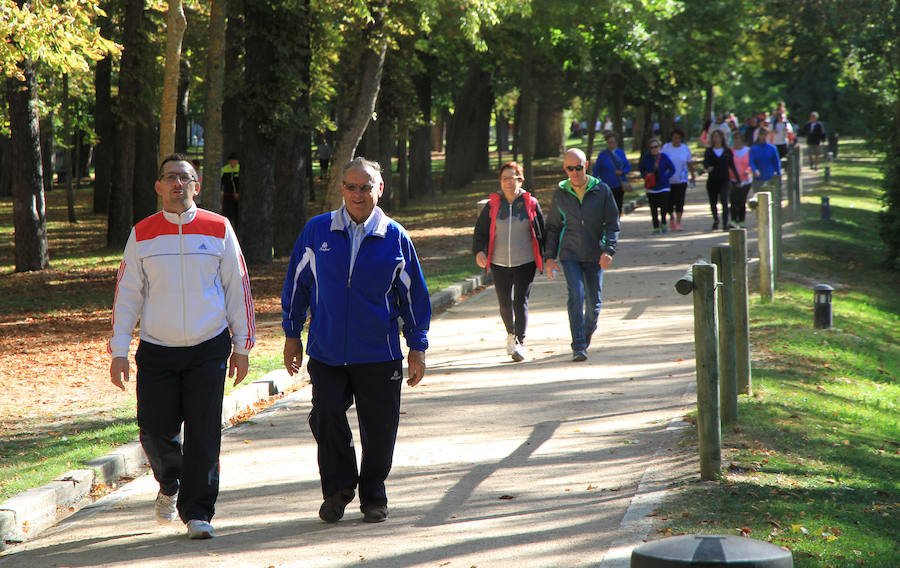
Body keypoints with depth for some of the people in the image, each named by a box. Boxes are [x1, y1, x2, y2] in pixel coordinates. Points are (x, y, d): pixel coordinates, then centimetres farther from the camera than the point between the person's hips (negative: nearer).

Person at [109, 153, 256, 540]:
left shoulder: (218, 229, 3)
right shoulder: (142, 235, 4)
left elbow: (237, 288, 7)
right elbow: (127, 295, 7)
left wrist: (242, 346, 5)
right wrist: (119, 350, 1)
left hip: (209, 349, -1)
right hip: (156, 350, 1)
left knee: (203, 434, -5)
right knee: (156, 431, -1)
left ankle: (197, 512, 4)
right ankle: (169, 485, 29)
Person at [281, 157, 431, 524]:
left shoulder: (395, 238, 2)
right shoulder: (316, 232, 4)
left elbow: (413, 295, 8)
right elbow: (297, 284, 12)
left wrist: (417, 348, 7)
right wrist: (292, 335, 11)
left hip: (379, 356, 0)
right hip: (326, 352, 0)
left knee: (379, 429, 3)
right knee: (327, 418, -9)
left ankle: (373, 497, 21)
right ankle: (337, 490, 10)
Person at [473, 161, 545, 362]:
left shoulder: (531, 204, 0)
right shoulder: (493, 205, 3)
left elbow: (542, 232, 7)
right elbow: (480, 231, 7)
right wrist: (479, 251, -11)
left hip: (525, 262, -2)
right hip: (500, 263, 2)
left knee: (521, 301, -12)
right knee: (505, 303, 9)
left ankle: (519, 343, -14)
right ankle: (511, 333, 37)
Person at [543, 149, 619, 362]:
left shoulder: (602, 190, -1)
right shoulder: (560, 193, 2)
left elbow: (612, 223, -1)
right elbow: (552, 227, 9)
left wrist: (609, 250, -14)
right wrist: (549, 256, 3)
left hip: (594, 255, 1)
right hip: (569, 254, -1)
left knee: (594, 301, 5)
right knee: (576, 295, -17)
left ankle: (587, 336, 33)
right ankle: (578, 347, -18)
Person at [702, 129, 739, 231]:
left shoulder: (727, 151, 6)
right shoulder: (709, 151, 4)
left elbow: (732, 165, 11)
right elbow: (705, 162, -12)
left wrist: (738, 179, 11)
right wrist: (707, 168, -36)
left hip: (725, 180, -1)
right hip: (712, 181, 1)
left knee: (725, 202, -15)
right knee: (713, 203, 10)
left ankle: (725, 224, -14)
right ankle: (715, 220, 38)